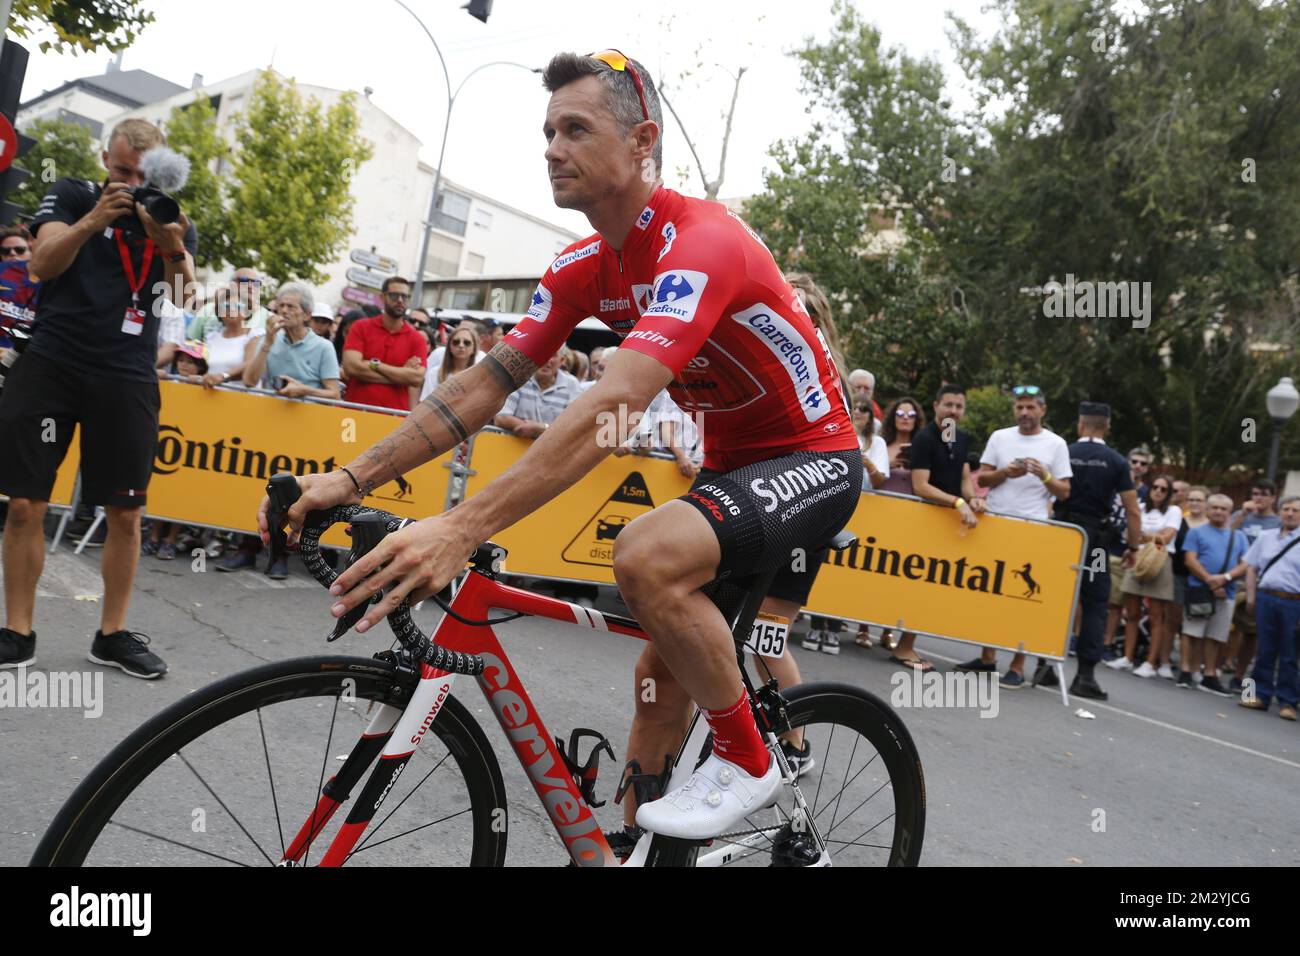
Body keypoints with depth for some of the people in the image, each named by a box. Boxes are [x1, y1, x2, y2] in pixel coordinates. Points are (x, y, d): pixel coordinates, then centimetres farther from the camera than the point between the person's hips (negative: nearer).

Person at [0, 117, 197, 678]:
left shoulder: (174, 219, 8)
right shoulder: (71, 195, 5)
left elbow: (183, 292, -10)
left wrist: (172, 246, -32)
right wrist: (94, 218, -26)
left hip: (126, 378, 1)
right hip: (51, 363, -1)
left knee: (126, 513, 1)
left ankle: (112, 634, 14)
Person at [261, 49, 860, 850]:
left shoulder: (702, 242, -26)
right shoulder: (583, 267, 0)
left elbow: (614, 406, -39)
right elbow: (486, 384, -4)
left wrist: (463, 528, -46)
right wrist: (351, 478, -13)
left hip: (812, 458, -8)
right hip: (732, 462, 8)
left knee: (647, 555, -32)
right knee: (663, 669, 8)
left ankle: (748, 762, -10)